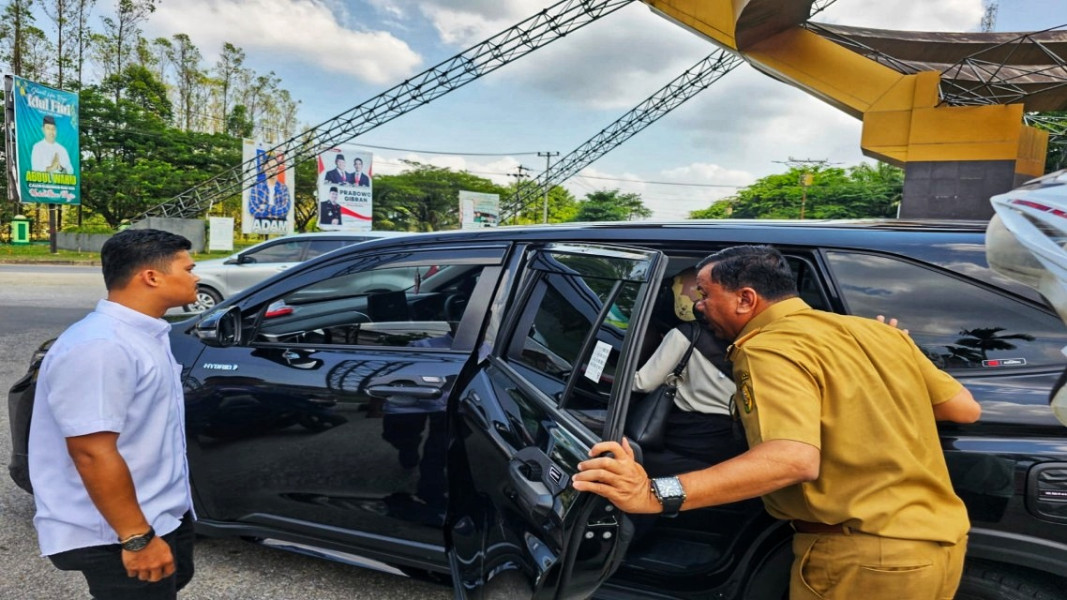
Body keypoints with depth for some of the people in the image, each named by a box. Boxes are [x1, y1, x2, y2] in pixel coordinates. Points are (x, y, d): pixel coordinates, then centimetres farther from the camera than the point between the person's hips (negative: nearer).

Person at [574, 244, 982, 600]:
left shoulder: (768, 348, -16)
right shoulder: (878, 332, 7)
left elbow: (794, 459, -32)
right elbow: (965, 409, 12)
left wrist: (657, 494, -39)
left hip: (863, 557, -8)